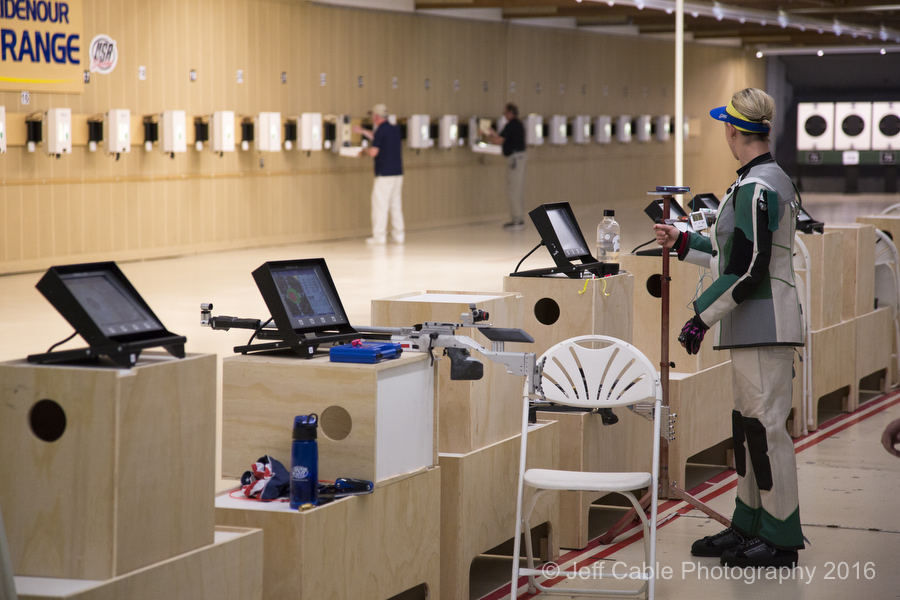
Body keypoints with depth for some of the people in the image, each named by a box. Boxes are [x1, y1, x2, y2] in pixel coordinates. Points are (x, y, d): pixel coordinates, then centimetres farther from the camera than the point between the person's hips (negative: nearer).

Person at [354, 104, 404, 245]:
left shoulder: (381, 131, -13)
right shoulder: (395, 129, 12)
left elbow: (373, 152, -19)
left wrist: (364, 151, 3)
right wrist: (363, 132, 37)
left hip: (384, 174, -8)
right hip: (398, 172, 8)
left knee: (380, 205, -2)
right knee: (396, 204, 11)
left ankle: (379, 236, -1)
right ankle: (398, 234, 12)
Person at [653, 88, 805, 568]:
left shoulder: (755, 188, -17)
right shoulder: (772, 179, 16)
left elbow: (749, 268, -21)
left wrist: (703, 316, -16)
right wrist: (684, 244, 27)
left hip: (763, 322, -11)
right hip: (756, 324, 11)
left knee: (766, 425, -5)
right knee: (749, 423, 15)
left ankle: (781, 540, 1)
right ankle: (749, 526, 24)